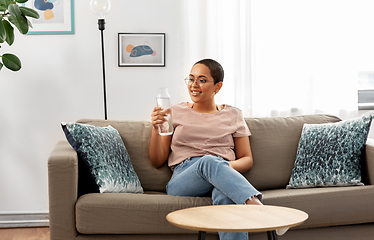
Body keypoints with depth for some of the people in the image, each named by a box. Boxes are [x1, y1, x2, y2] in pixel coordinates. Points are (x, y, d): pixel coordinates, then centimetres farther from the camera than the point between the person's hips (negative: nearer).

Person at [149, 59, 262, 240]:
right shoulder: (176, 113, 18)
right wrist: (156, 129, -3)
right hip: (183, 182, -1)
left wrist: (229, 166, -7)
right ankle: (255, 203, -56)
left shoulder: (232, 115, 20)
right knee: (208, 161, -39)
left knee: (226, 196, -40)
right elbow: (157, 162, 15)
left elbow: (247, 160, 17)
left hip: (225, 174, 1)